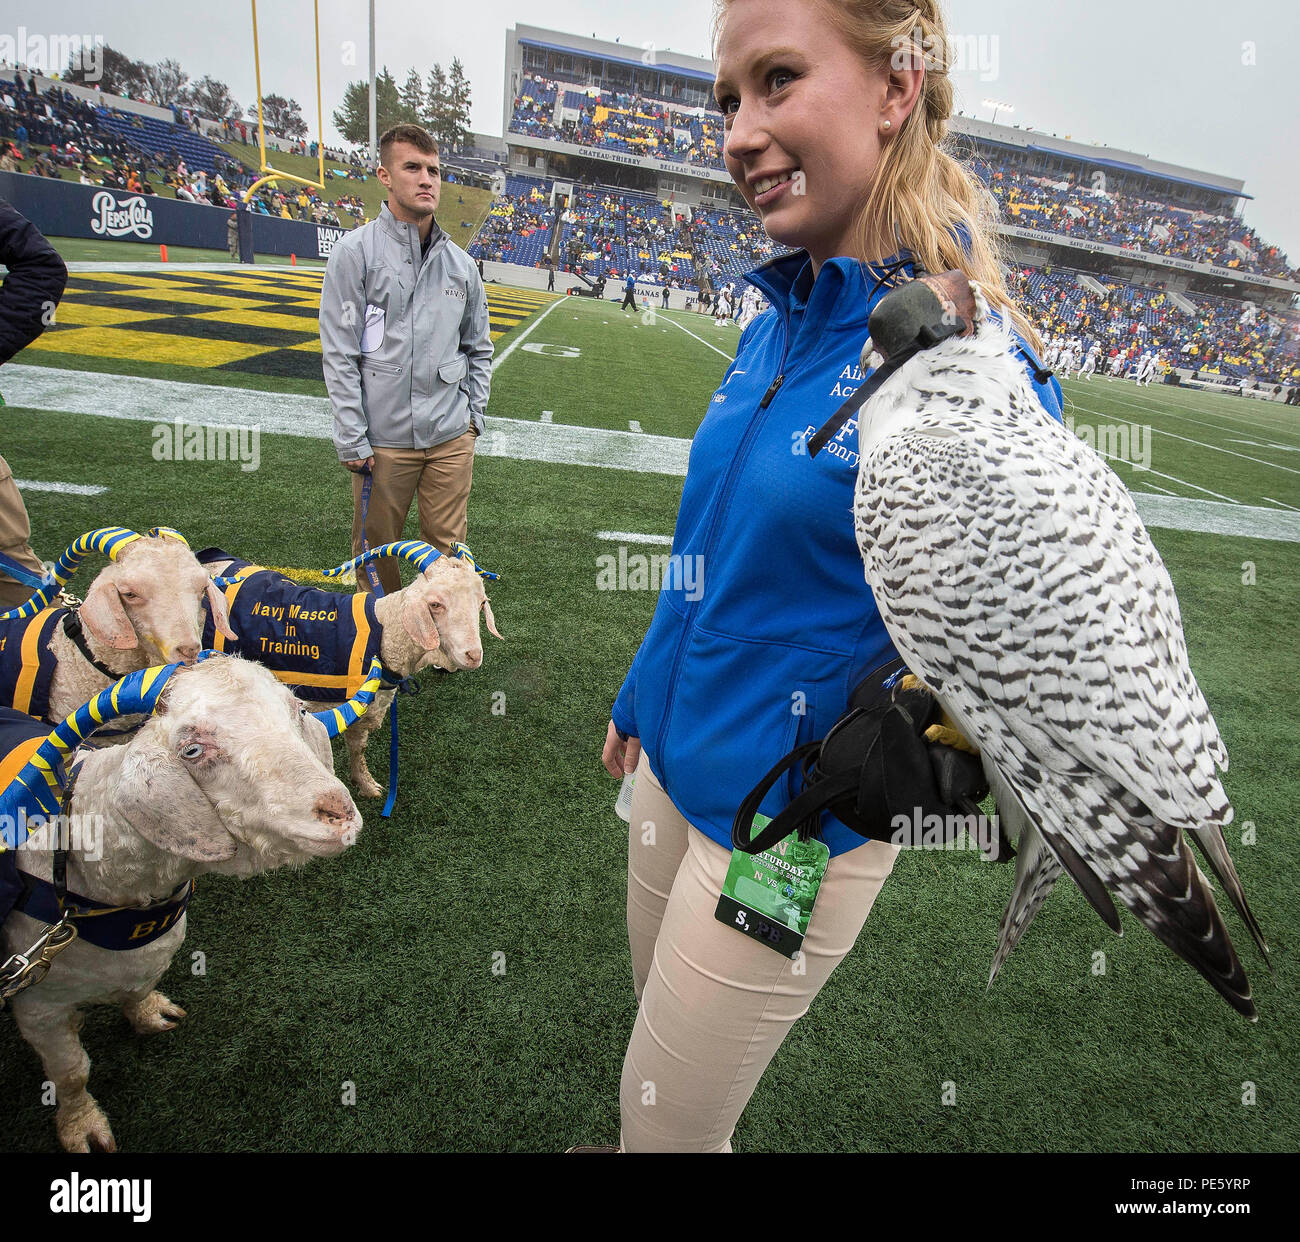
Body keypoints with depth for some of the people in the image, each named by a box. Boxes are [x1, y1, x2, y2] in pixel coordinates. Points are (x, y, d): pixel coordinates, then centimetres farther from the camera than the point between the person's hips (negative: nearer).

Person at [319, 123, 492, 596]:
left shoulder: (460, 263, 10)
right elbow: (339, 354, -6)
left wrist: (473, 413, 10)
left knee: (447, 547, 8)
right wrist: (352, 441, -10)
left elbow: (478, 348, 20)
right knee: (376, 550, 8)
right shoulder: (356, 252, -3)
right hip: (383, 438, -3)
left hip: (451, 437, 4)